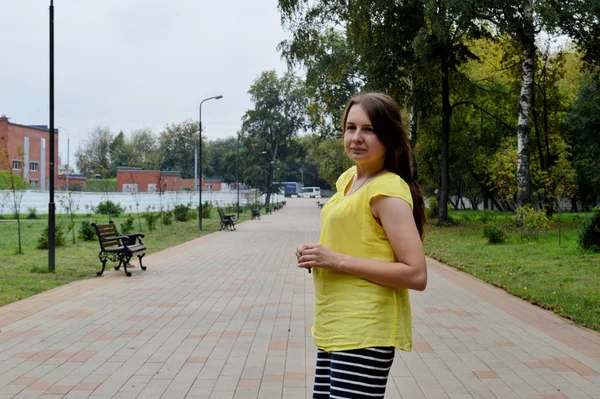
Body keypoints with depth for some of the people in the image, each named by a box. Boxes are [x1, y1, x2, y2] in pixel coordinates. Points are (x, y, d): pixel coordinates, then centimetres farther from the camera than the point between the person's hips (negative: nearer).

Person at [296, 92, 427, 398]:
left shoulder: (388, 191, -15)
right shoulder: (348, 178, 11)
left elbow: (416, 275, -20)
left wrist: (338, 261, -20)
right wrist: (319, 255, 4)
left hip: (364, 333, -9)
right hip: (335, 329, 9)